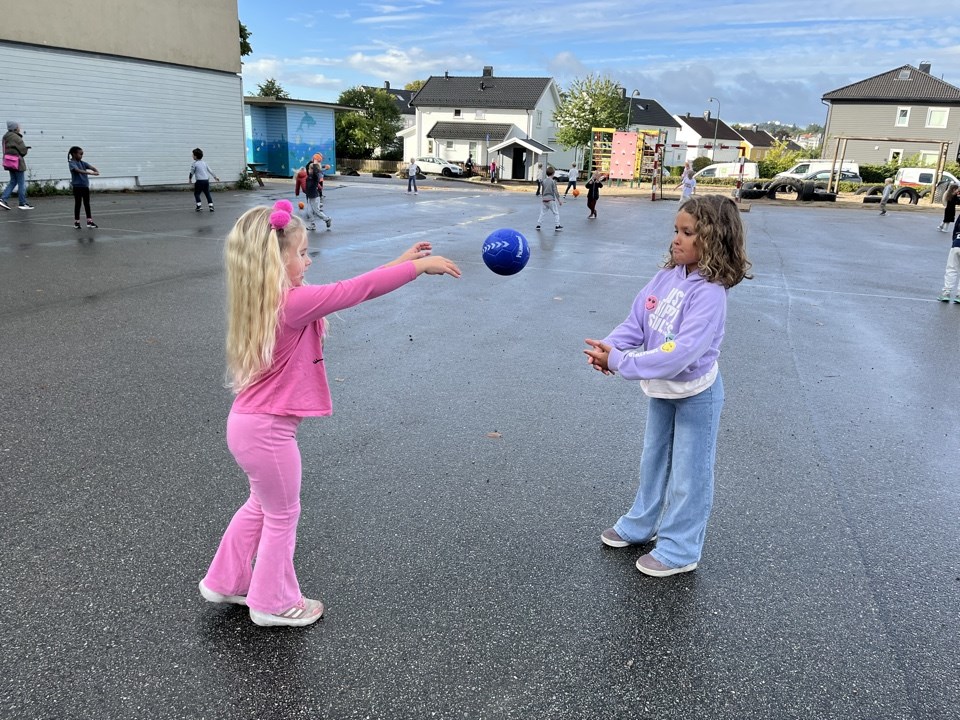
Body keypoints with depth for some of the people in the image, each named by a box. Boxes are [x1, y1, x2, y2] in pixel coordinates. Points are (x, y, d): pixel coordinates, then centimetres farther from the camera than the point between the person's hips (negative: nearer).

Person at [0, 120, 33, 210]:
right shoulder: (16, 138, -17)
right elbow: (23, 151, -15)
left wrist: (25, 148, 2)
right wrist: (26, 149, 7)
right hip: (17, 162, -9)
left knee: (13, 182, 17)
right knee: (22, 183, 1)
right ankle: (22, 203, 7)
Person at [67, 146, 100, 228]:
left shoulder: (82, 162, 9)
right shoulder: (71, 163, -11)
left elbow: (90, 166, -5)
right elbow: (78, 171, -28)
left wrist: (96, 171, -27)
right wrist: (90, 173, -38)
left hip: (85, 186, 6)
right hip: (77, 186, -6)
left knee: (87, 204, 7)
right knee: (78, 204, 1)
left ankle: (89, 221, 11)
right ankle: (76, 222, 10)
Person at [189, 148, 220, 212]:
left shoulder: (195, 164, -5)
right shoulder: (204, 162, 11)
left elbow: (192, 172, 3)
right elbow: (210, 170, 15)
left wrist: (190, 179, 19)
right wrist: (215, 177, 25)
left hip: (200, 181, -5)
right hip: (206, 180, 5)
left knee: (196, 193, 9)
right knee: (207, 194, 10)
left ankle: (198, 205, -1)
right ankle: (211, 206, -1)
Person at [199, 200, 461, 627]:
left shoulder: (273, 299, 3)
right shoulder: (292, 303, -26)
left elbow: (345, 291, 7)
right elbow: (354, 291, -25)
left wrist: (399, 262, 6)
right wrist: (419, 266, -15)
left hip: (252, 422, 9)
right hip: (267, 430, -9)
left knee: (261, 506, 27)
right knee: (282, 516, 12)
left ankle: (225, 582, 44)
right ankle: (273, 602, 32)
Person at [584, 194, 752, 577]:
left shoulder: (709, 294, -29)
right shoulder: (667, 276, -7)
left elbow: (680, 353, -36)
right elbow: (636, 323, -6)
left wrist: (620, 362, -37)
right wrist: (609, 347, -25)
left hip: (695, 394, -7)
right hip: (660, 389, 8)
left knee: (688, 474, 10)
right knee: (653, 461, 24)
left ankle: (679, 549, 27)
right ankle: (641, 524, 44)